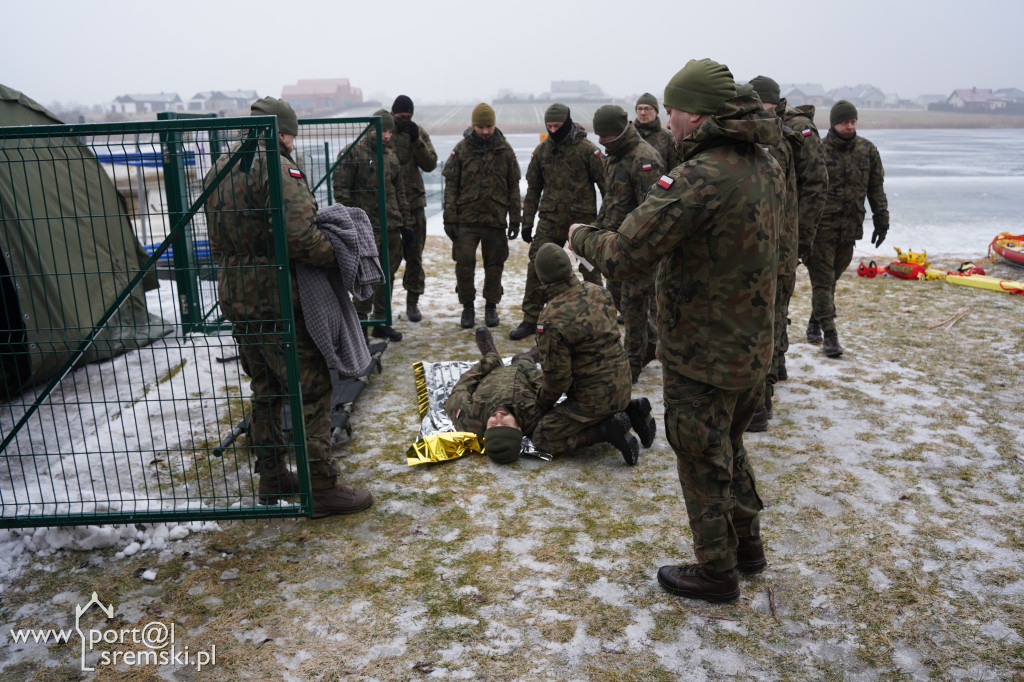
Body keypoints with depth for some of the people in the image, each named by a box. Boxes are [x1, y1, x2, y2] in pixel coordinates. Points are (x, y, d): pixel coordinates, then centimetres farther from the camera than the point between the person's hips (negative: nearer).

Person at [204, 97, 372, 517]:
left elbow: (217, 242, 18)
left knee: (265, 391, 19)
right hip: (279, 301, -9)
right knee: (311, 392, -2)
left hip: (236, 299, 9)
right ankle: (322, 488, 3)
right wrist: (339, 255, -12)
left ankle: (272, 479, 29)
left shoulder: (219, 170, 14)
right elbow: (300, 239, -25)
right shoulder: (279, 169, -15)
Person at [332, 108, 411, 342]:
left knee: (388, 275, 12)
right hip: (367, 227, -7)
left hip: (392, 227, 7)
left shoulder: (390, 156, 16)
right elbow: (341, 189, -10)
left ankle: (381, 322, 23)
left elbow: (400, 191, 21)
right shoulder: (352, 153, -6)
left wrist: (406, 221, 17)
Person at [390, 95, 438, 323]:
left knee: (414, 255, 6)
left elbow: (430, 164, -4)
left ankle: (413, 302, 17)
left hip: (414, 201, 2)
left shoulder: (418, 133, 5)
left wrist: (416, 140, -15)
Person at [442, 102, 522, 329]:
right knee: (464, 263, -4)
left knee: (494, 264, 7)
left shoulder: (505, 149, 4)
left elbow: (513, 187, 8)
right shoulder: (462, 149, 1)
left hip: (496, 218, 1)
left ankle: (491, 307, 23)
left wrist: (515, 220, 5)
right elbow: (451, 185, 3)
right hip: (466, 219, -1)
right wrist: (449, 218, -3)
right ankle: (468, 307, 14)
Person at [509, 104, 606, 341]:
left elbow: (605, 184, -3)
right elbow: (533, 188, 12)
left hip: (583, 218, -3)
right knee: (536, 267, -1)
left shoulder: (587, 149, -6)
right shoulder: (541, 150, 6)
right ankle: (530, 319, 8)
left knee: (590, 269, 5)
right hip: (550, 219, 3)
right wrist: (527, 222, 9)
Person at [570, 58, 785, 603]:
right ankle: (747, 543, 42)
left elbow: (622, 256, -28)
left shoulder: (700, 176, -26)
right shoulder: (766, 166, 3)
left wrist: (581, 236, -7)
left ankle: (716, 572, 27)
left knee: (702, 462, 10)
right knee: (729, 445, 27)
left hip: (702, 356, -8)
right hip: (752, 348, 9)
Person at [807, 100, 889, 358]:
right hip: (821, 228, -4)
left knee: (831, 279, 13)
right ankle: (829, 334, -2)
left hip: (850, 229, 4)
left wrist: (881, 221, 10)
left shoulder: (868, 151, 7)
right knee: (823, 280, -5)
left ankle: (815, 324, 28)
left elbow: (876, 189, 13)